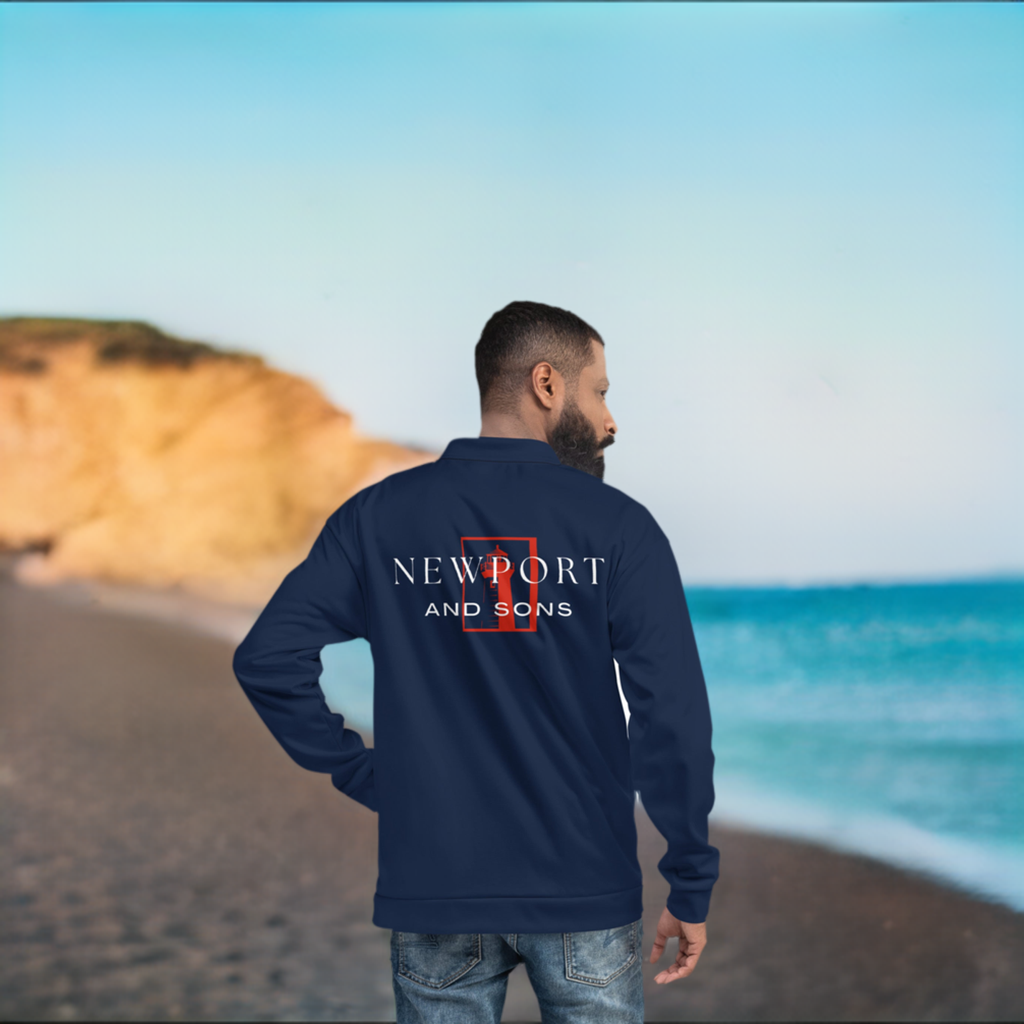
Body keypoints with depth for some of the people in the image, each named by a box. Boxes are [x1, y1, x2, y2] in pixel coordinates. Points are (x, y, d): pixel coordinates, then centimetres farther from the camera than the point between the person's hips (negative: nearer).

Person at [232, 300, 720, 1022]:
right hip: (586, 903, -2)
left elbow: (267, 659, -5)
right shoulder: (619, 527, -6)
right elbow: (673, 718, -10)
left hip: (435, 891, 2)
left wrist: (365, 775, 3)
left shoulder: (380, 516, 1)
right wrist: (692, 888, -3)